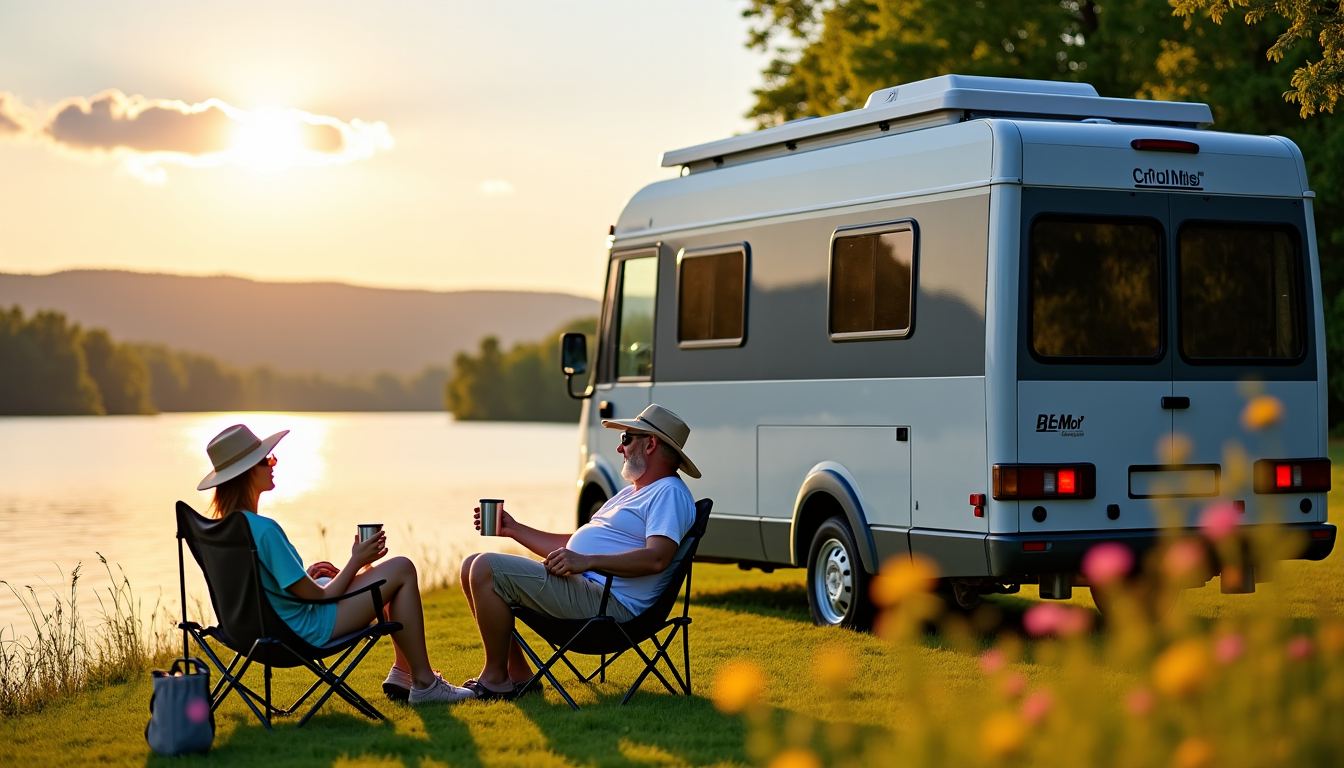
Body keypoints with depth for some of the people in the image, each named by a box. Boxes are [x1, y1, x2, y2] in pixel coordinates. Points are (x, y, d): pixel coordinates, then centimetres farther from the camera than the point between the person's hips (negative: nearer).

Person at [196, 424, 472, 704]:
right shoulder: (264, 529, -28)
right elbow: (319, 597, -21)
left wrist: (305, 575, 9)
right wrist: (356, 561, -9)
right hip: (308, 631, -10)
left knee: (377, 570, 25)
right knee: (402, 570, -3)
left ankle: (402, 673, 26)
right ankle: (424, 684, 3)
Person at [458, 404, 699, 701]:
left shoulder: (669, 493, -7)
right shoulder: (631, 493, 27)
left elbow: (657, 559, -24)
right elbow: (572, 545, 30)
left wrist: (588, 561, -31)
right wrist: (514, 529, 25)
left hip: (610, 602, -11)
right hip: (580, 586, 11)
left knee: (487, 568, -20)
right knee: (472, 568, 10)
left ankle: (495, 678, -9)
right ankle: (517, 673, 6)